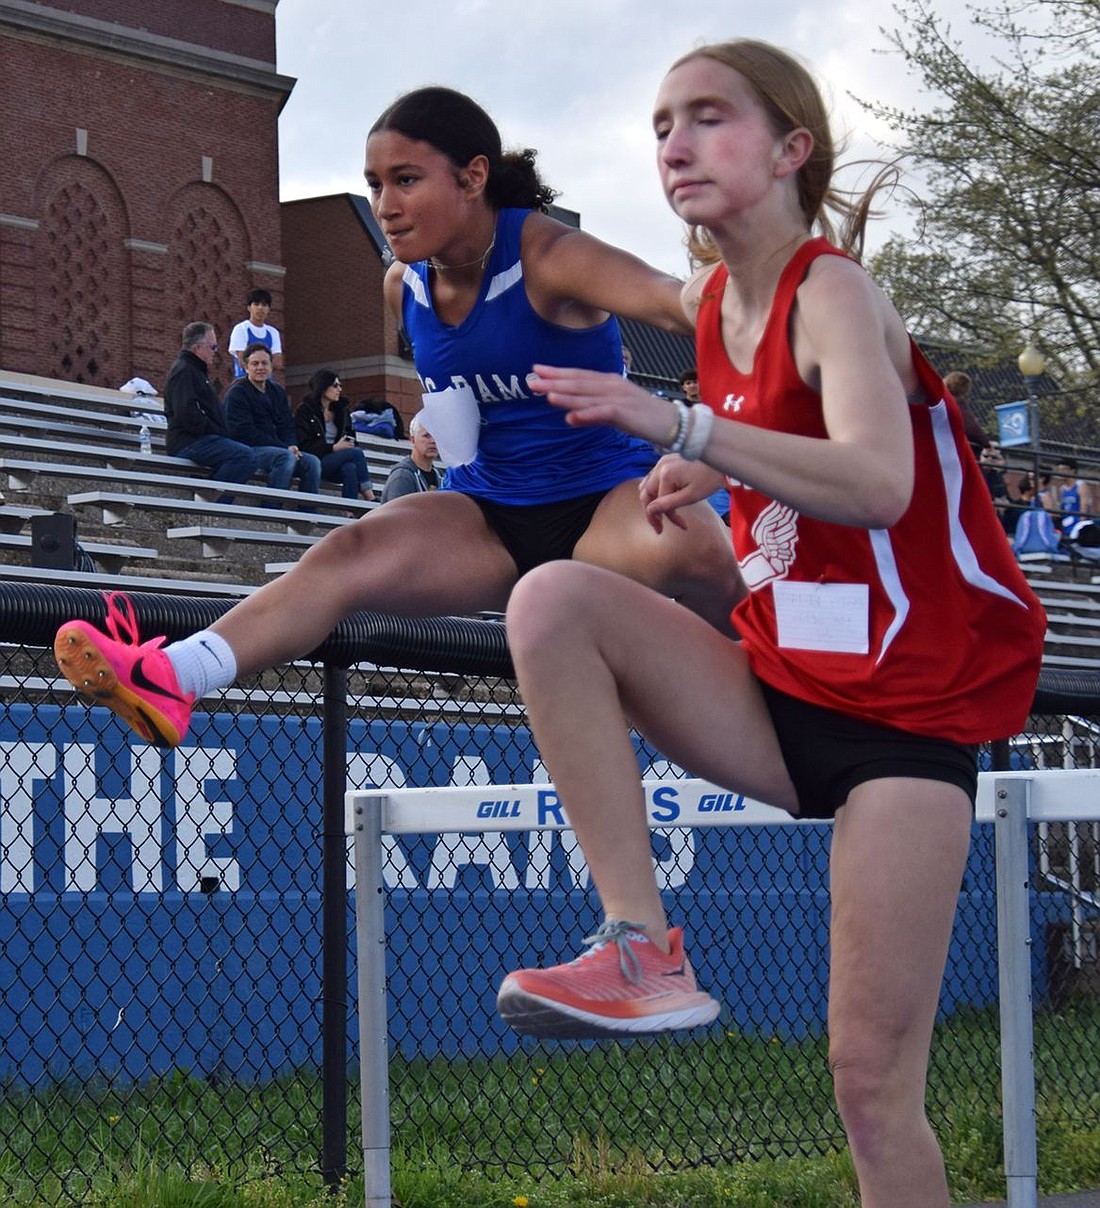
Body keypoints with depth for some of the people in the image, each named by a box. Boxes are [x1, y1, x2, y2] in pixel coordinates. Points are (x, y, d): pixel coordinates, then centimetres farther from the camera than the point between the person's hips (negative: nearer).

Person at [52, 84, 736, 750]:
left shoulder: (548, 259, -17)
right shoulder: (404, 286, 4)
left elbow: (674, 301, -36)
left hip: (608, 497, -5)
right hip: (492, 520, 5)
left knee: (687, 549, -39)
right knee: (349, 554, -22)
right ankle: (169, 681, -41)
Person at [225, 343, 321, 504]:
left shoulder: (277, 392, 20)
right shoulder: (237, 393, -4)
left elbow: (287, 425, 19)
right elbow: (245, 432, -13)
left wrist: (291, 445, -7)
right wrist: (284, 448, -17)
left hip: (277, 449, 7)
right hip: (248, 449, -7)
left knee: (312, 462, -13)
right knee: (286, 457, -32)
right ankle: (272, 508, -34)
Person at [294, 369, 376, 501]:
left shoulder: (341, 411, 18)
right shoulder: (305, 411, -1)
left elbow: (351, 438, 21)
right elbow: (304, 445, -10)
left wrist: (349, 444, -4)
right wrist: (334, 448, -16)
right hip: (316, 462, -5)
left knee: (350, 468, -32)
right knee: (357, 452, -26)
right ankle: (370, 500, -26)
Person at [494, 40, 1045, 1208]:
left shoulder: (831, 291, -15)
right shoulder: (709, 302, 6)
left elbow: (877, 482, -35)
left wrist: (681, 427, -42)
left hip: (906, 711, -6)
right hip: (779, 699, 7)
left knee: (874, 1081, -8)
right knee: (553, 600, -18)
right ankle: (644, 950, -19)